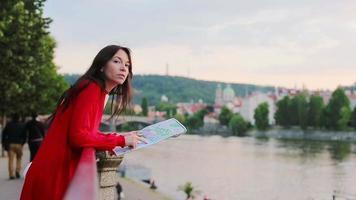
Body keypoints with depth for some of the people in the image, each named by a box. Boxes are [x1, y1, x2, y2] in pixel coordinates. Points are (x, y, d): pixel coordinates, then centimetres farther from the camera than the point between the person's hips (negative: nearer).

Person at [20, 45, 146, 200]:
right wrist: (120, 141, -14)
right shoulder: (92, 89, -15)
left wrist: (119, 137, 4)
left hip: (62, 171, 9)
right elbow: (78, 135, -23)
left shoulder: (99, 92, 12)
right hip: (54, 174, -9)